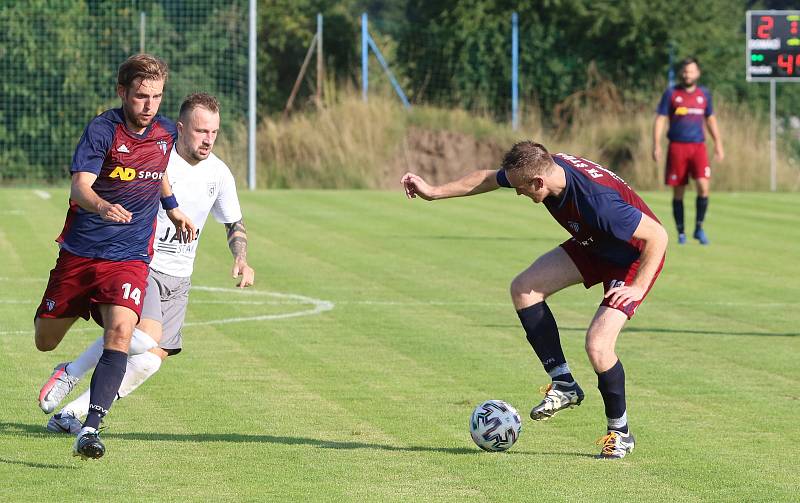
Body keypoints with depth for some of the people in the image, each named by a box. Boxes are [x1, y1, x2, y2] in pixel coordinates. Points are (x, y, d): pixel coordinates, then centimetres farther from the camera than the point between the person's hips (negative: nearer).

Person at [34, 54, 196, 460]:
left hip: (129, 258, 2)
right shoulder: (102, 130, -15)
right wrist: (103, 207, -48)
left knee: (120, 332, -24)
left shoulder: (166, 133, 2)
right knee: (45, 342, 11)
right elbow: (80, 187, -28)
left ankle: (90, 427, -27)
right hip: (79, 253, -1)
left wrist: (171, 208, 36)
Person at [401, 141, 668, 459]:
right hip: (593, 246, 9)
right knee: (524, 289, -2)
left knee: (597, 344, -20)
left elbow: (658, 236, -31)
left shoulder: (598, 201, -39)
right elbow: (486, 179, 3)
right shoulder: (546, 168, -16)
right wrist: (434, 192, 6)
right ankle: (563, 384, 5)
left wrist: (638, 288, -27)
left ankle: (619, 433, 2)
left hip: (636, 257, -9)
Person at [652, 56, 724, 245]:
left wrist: (718, 144, 15)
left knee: (703, 186, -15)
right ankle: (681, 233, 12)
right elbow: (660, 119, 1)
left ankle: (699, 228, -2)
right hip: (677, 147, -1)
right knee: (678, 192, 2)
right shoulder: (671, 94, 2)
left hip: (698, 146, 1)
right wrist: (656, 145, -9)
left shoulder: (704, 94, 11)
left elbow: (711, 120, 20)